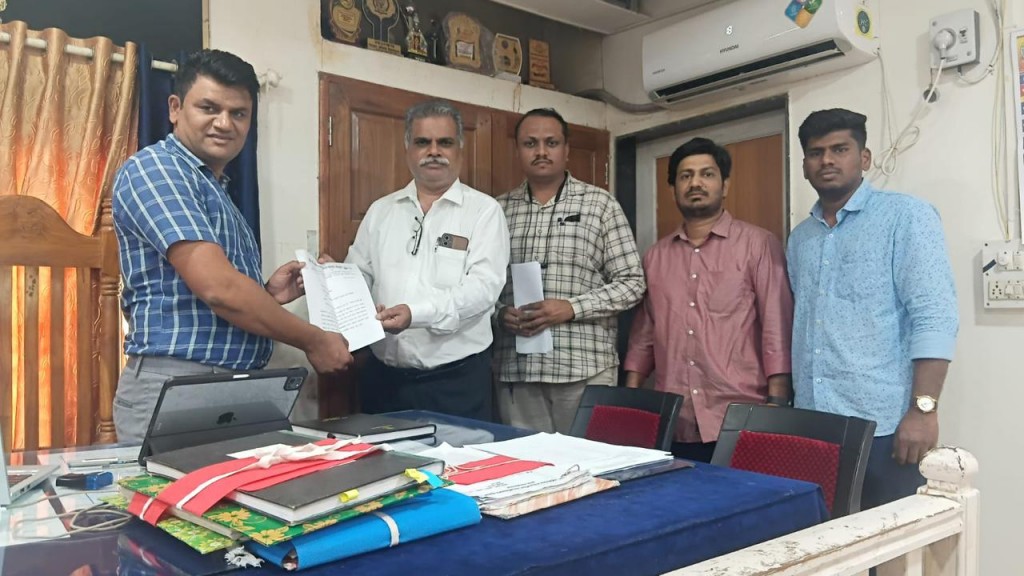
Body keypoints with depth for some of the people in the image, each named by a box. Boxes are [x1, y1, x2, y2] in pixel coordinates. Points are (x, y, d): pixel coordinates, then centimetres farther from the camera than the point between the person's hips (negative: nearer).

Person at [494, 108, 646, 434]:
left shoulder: (599, 204, 2)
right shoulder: (499, 210, 10)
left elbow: (631, 282, -2)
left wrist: (572, 308, -13)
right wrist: (501, 312, -8)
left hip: (585, 368, -2)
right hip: (516, 370, 2)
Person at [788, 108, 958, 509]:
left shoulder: (905, 216, -1)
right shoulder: (799, 238, 16)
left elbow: (933, 316, -10)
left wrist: (923, 408, -18)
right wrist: (788, 400, 11)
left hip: (883, 425, -5)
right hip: (811, 426, 5)